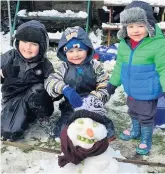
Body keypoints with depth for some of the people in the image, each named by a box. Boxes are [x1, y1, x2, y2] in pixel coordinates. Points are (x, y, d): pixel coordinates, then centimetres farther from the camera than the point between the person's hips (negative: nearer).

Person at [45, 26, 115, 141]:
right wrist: (65, 89, -31)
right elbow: (50, 81, -12)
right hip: (71, 108, 1)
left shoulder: (95, 66, -3)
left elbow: (105, 88, -4)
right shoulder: (64, 68, -1)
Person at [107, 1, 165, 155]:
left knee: (146, 117, 12)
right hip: (131, 91, 6)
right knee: (133, 113, 27)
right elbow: (119, 65, 9)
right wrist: (113, 82, 15)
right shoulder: (124, 44, -5)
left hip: (147, 92, -6)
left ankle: (146, 140, 35)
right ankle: (135, 131, 52)